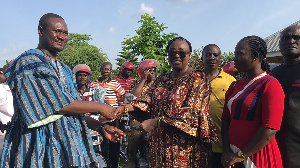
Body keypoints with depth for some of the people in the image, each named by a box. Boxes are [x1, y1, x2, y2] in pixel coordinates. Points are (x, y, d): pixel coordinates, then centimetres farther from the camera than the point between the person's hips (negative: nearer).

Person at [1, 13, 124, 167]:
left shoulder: (62, 68, 15)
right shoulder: (30, 61, -11)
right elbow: (57, 104, -19)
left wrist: (101, 127, 3)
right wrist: (100, 107, -12)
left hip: (68, 141, 7)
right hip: (42, 142, -7)